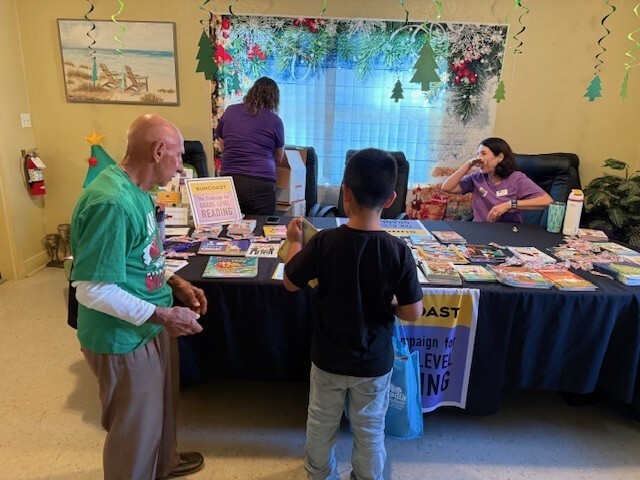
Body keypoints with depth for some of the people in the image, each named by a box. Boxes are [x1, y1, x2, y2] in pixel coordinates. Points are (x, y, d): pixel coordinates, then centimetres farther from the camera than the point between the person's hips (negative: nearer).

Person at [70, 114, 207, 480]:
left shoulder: (137, 190, 3)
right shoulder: (111, 202, -28)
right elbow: (92, 289, -28)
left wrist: (176, 284, 3)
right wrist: (163, 316, -23)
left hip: (152, 327, 10)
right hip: (125, 339, -10)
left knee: (163, 407, 30)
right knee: (135, 429, 14)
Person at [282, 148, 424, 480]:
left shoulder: (324, 242, -21)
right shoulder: (398, 251, -21)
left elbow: (290, 283, -7)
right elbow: (413, 313, -15)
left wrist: (294, 241, 6)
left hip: (328, 358, 1)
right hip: (374, 362, 0)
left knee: (321, 423, 26)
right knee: (370, 431, 23)